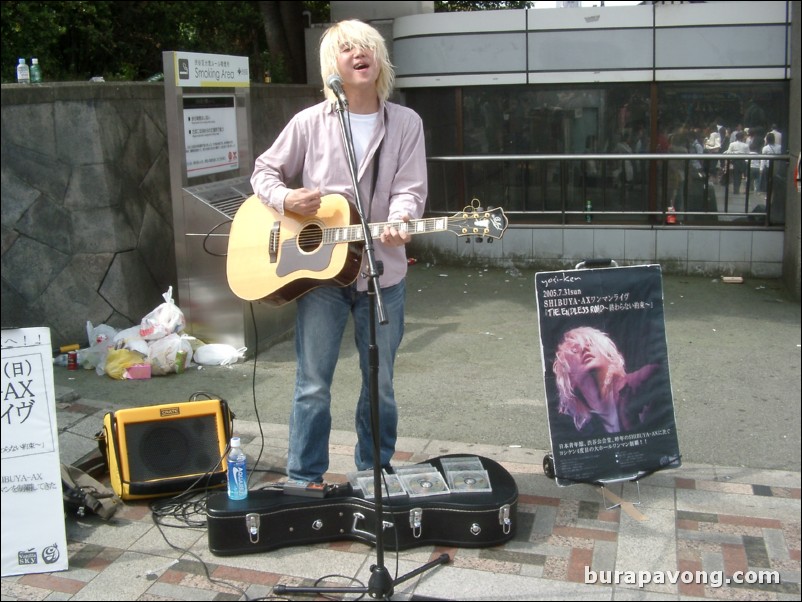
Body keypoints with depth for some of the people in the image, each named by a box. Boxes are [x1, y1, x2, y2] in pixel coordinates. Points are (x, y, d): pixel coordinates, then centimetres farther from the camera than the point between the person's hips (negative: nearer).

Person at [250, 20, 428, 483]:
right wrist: (285, 198, -15)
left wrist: (399, 221, -28)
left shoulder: (406, 123, 1)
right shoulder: (310, 122, -1)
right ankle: (305, 480, 19)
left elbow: (411, 188, -7)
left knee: (380, 384, 12)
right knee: (314, 385, 4)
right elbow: (264, 172, 7)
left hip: (383, 271, 1)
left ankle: (374, 474, 30)